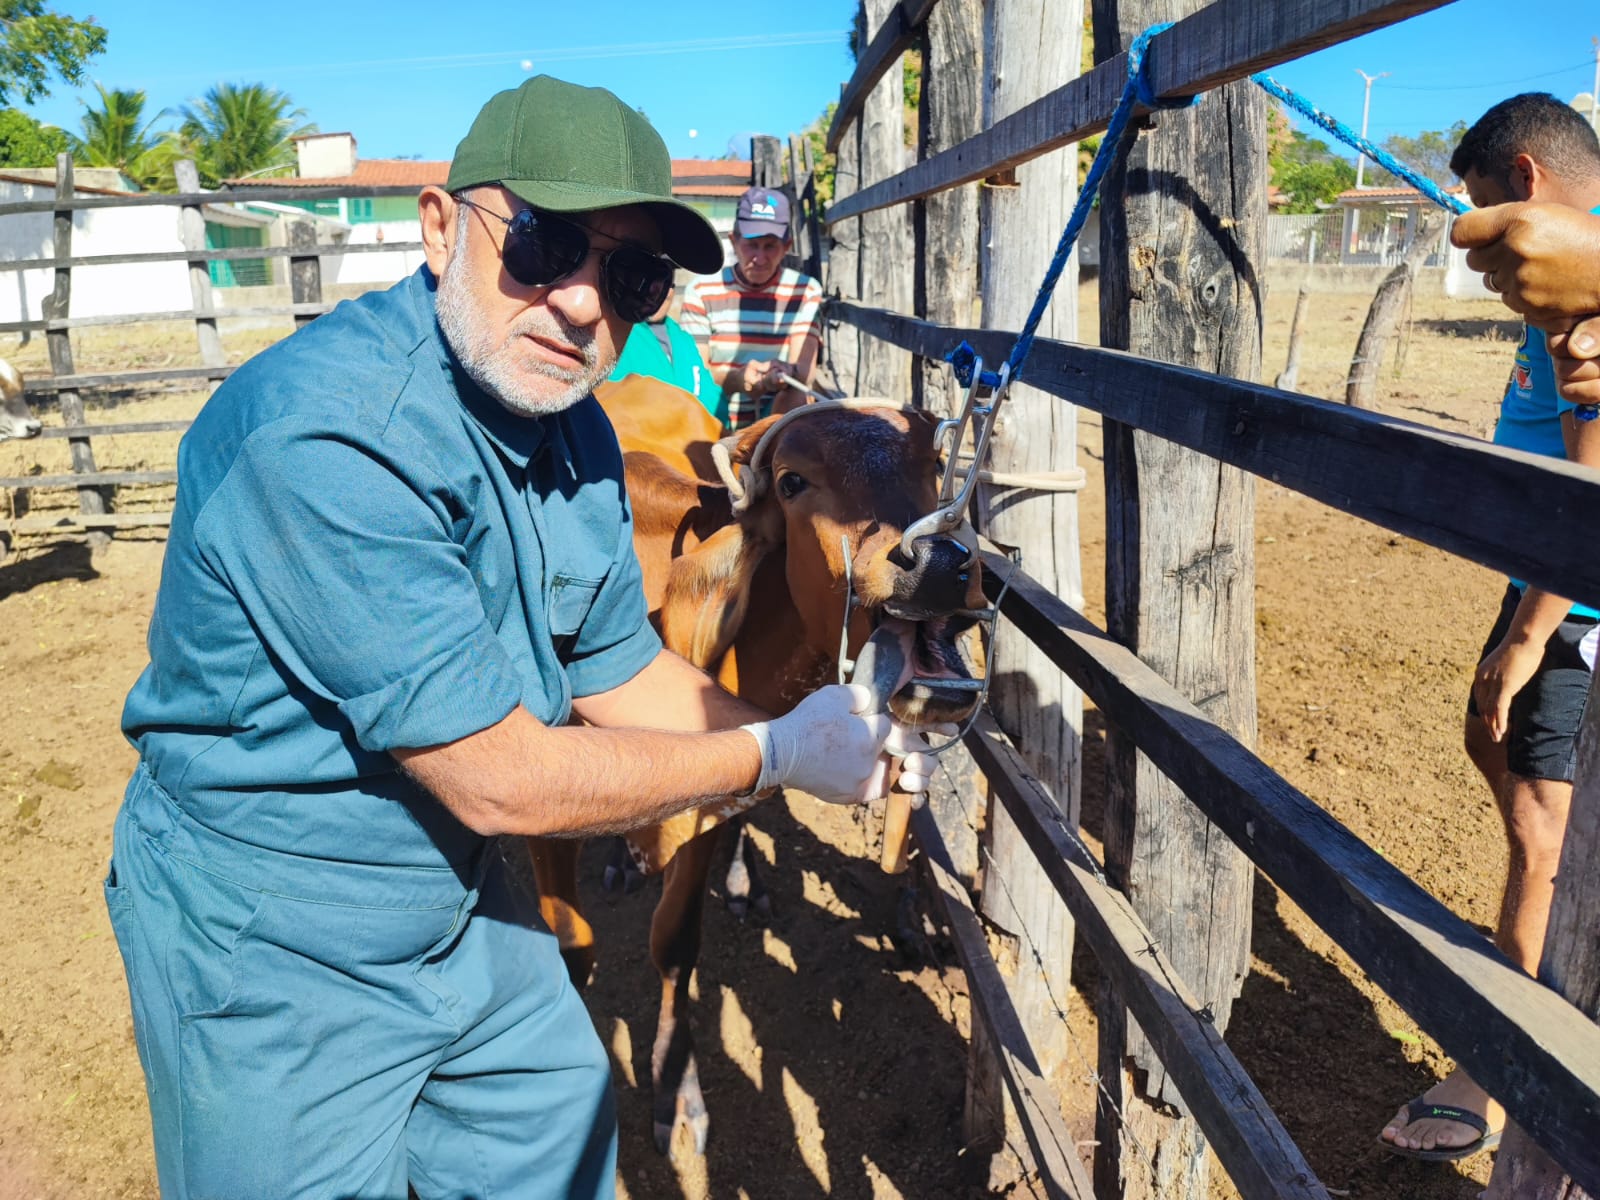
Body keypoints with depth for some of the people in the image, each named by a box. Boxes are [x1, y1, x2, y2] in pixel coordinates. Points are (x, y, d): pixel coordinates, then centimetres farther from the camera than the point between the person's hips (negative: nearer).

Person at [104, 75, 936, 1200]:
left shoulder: (575, 433, -4)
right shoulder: (324, 433, -32)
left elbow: (616, 668, 8)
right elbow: (499, 778, -29)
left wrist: (831, 741, 1)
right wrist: (776, 753, -18)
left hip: (461, 899, 8)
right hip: (270, 947, -7)